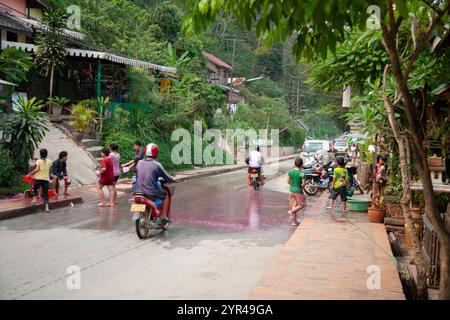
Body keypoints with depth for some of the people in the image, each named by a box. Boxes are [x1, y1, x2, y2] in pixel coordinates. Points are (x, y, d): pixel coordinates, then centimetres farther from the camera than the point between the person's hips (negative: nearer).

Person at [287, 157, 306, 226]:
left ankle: (293, 221, 20)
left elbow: (288, 181, 2)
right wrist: (301, 186, 4)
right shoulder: (301, 173, -18)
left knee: (294, 206, 15)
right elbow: (303, 184, -17)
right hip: (298, 191, -5)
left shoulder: (290, 171, -4)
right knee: (302, 204, 16)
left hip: (291, 190, 6)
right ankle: (292, 211, -3)